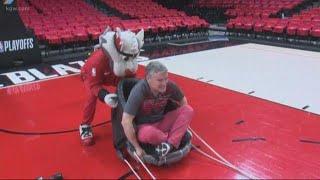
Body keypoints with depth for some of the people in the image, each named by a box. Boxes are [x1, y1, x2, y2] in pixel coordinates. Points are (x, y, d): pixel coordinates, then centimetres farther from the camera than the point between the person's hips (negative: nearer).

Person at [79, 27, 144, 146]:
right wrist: (104, 96, -55)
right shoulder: (99, 58, -46)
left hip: (113, 75, 5)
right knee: (92, 97, -29)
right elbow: (93, 83, -38)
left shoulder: (129, 56, -29)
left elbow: (131, 76, -11)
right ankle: (85, 127, -7)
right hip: (91, 75, -4)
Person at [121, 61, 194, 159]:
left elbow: (183, 101, 6)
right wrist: (137, 147, -22)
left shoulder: (169, 86, -15)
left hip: (161, 122, 5)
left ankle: (170, 144, -23)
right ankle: (174, 139, -10)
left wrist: (182, 125, 4)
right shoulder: (139, 91, -28)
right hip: (143, 126, -5)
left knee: (188, 110, -12)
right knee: (149, 132, -40)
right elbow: (126, 121, -28)